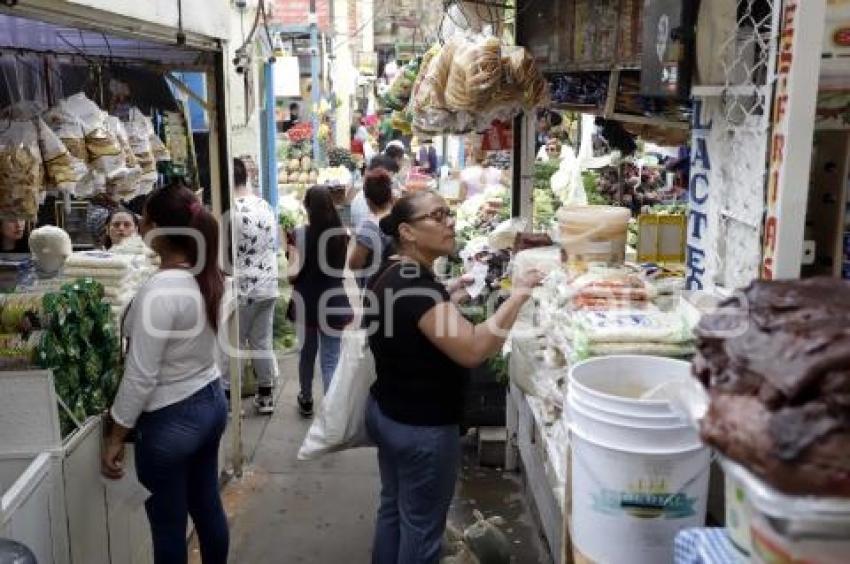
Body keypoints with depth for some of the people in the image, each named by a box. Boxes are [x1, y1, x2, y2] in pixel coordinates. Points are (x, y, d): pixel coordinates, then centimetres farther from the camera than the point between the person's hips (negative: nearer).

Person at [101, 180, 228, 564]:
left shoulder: (159, 291, -25)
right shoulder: (209, 275, -2)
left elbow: (140, 378, -21)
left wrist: (115, 436, -11)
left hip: (171, 419, -8)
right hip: (212, 402, 8)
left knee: (168, 527, 11)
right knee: (207, 506, 22)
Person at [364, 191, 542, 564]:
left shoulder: (389, 275, 5)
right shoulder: (417, 285, -26)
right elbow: (473, 351, -34)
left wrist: (446, 296, 17)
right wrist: (518, 295, -29)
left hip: (387, 413, 10)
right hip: (422, 427, -9)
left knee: (393, 508, 23)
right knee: (421, 526, 8)